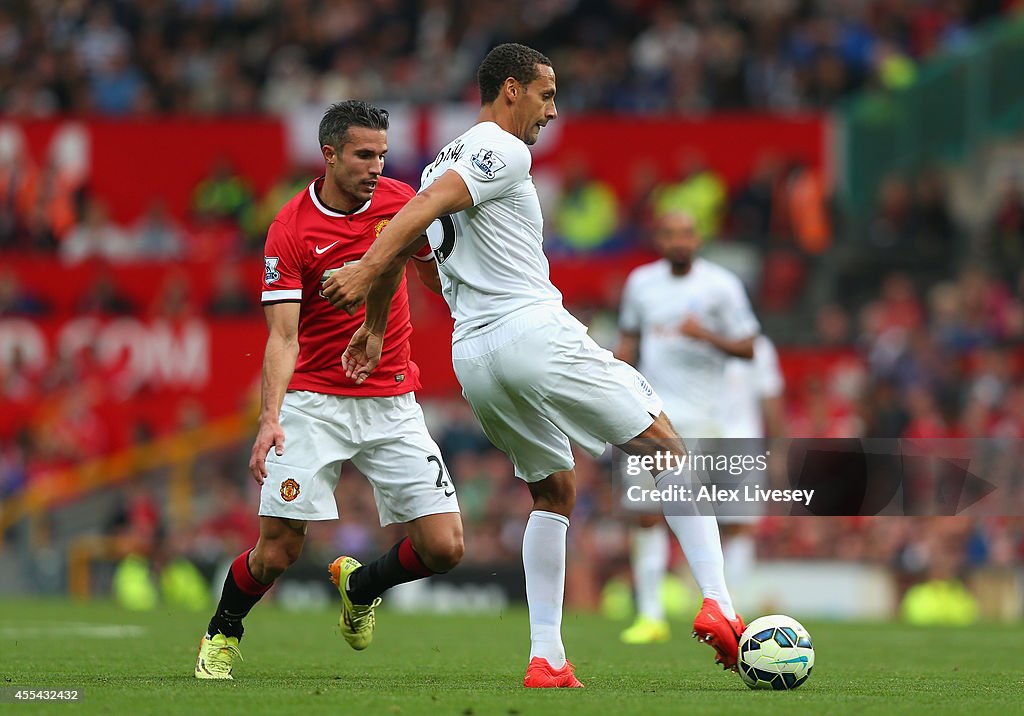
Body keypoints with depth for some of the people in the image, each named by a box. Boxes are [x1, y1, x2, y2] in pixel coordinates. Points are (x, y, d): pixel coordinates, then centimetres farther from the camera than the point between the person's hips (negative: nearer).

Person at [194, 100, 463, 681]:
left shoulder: (401, 200, 1)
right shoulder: (291, 229, -11)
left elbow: (437, 274, 20)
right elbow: (283, 336, -16)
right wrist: (271, 417, -29)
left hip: (393, 403, 3)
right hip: (314, 402, -3)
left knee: (444, 548, -6)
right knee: (280, 545, -11)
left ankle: (359, 586, 25)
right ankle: (222, 638, 19)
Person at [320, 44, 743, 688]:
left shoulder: (443, 163, 22)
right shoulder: (504, 151, -5)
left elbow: (397, 247, 27)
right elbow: (424, 209, -19)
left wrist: (374, 328, 37)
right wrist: (366, 270, -27)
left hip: (473, 356, 9)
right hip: (534, 332, -8)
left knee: (556, 492, 19)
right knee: (666, 449, 1)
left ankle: (547, 661, 8)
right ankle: (718, 604, -12)